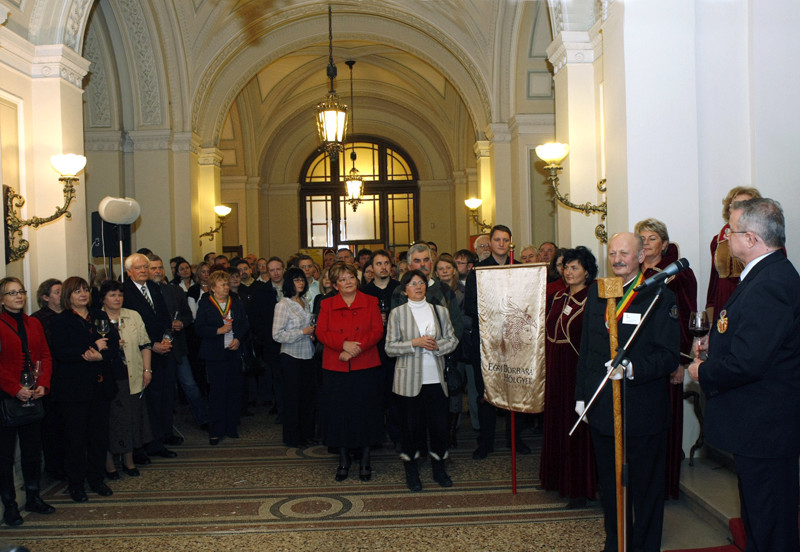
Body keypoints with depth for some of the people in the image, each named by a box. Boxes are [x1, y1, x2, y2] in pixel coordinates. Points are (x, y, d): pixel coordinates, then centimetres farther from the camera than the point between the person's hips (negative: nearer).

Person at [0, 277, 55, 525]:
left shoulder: (34, 324, 11)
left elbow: (45, 356, 9)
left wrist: (43, 384, -6)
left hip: (33, 397, 5)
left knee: (33, 449, 12)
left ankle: (33, 497, 24)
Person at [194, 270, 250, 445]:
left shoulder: (236, 303, 11)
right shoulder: (205, 304, 0)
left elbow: (245, 325, 11)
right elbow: (199, 328, -6)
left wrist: (238, 339, -5)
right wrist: (219, 330, -16)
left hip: (234, 352, 4)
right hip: (215, 354, -4)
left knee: (235, 390, 4)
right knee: (217, 392, -3)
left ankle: (231, 427, 16)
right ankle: (215, 431, 6)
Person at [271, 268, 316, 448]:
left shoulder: (305, 303, 10)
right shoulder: (283, 305, -11)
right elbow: (277, 335, -16)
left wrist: (312, 332, 2)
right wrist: (303, 332, -17)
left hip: (307, 355, 6)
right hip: (291, 357, -6)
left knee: (308, 395, 10)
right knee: (292, 397, 2)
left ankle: (307, 433, 23)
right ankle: (292, 437, 13)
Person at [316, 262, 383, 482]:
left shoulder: (370, 302, 6)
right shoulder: (327, 305, 7)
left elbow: (377, 330, -4)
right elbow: (321, 332, -3)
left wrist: (356, 348, -16)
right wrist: (344, 344, -19)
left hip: (365, 367, -1)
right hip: (335, 367, 1)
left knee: (366, 412, 3)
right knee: (339, 412, 5)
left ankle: (365, 461, 17)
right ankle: (343, 460, 20)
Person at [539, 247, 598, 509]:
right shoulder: (558, 297, 10)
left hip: (577, 368, -7)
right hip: (555, 369, 7)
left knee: (577, 427, 0)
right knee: (556, 422, 15)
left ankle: (579, 488, 10)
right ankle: (557, 477, 29)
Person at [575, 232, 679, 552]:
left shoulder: (660, 297, -7)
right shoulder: (596, 294, 11)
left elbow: (669, 356, -12)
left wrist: (634, 368, -28)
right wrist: (581, 394, 13)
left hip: (643, 411, -5)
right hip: (601, 409, 5)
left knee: (646, 487, 7)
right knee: (609, 485, 17)